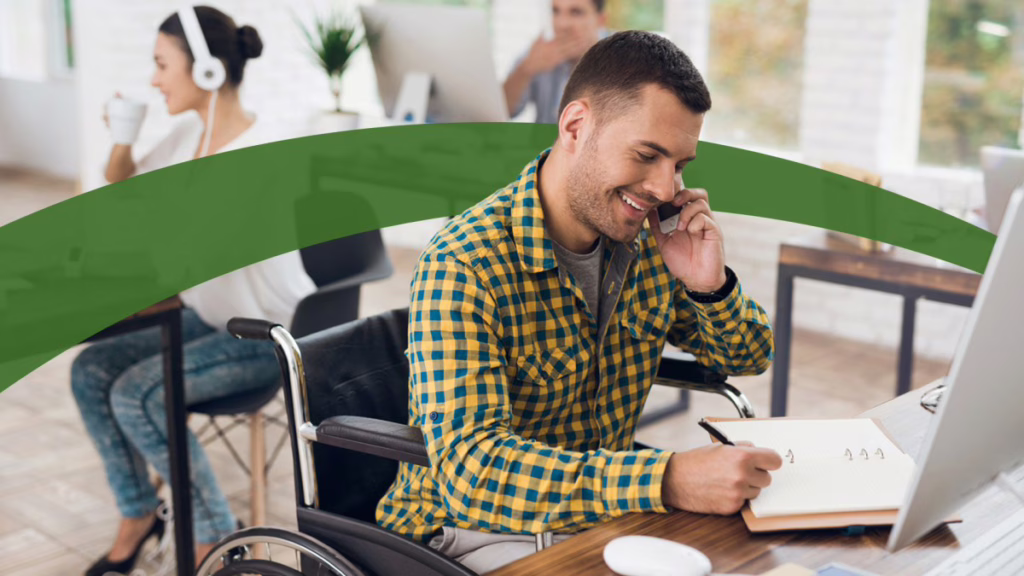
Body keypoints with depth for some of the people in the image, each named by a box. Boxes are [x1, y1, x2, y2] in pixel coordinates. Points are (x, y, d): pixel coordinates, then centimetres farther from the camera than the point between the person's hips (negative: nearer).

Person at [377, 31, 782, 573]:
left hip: (604, 507, 6)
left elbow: (748, 358, 11)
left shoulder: (646, 237, -2)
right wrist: (668, 481, -43)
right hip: (473, 532, -6)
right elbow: (471, 468, -34)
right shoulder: (462, 268, -24)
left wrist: (712, 285, -12)